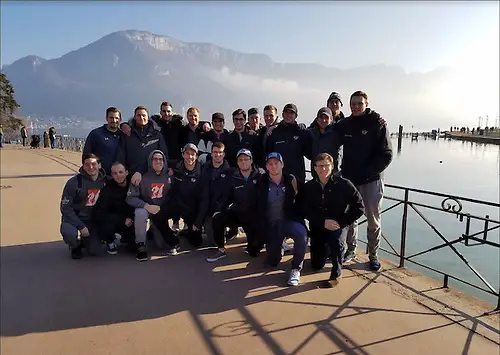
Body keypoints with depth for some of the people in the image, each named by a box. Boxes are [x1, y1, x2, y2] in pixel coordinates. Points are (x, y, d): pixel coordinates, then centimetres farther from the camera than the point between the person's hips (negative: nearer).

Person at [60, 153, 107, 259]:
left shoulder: (105, 182, -5)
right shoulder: (74, 182, -15)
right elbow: (66, 208, -15)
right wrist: (81, 226, -21)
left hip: (92, 221, 3)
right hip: (73, 219, -2)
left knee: (95, 251, -13)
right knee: (70, 233, -35)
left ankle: (84, 240, 23)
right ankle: (75, 246, 3)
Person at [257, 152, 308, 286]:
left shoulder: (291, 180, -5)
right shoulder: (262, 183, -2)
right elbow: (260, 209, 5)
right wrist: (264, 230, 5)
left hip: (289, 220, -2)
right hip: (272, 224, 2)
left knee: (301, 233, -36)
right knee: (273, 261, 4)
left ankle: (296, 269, -16)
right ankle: (281, 245, 39)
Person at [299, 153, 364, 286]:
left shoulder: (344, 184, -15)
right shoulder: (308, 187, -9)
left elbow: (358, 207, -12)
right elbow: (304, 211, -8)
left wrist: (341, 222, -18)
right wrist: (323, 222, -20)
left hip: (337, 226, -3)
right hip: (317, 228, 3)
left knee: (336, 238, -38)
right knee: (316, 266, 9)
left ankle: (336, 273, -13)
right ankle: (327, 250, 43)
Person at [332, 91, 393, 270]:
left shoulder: (378, 124, -5)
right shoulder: (344, 125, 4)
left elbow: (386, 155, -8)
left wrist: (368, 172, -15)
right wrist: (342, 169, -2)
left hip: (371, 181, -3)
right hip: (349, 179, 3)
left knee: (373, 220, 5)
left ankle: (373, 255, 19)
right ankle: (351, 250, 27)